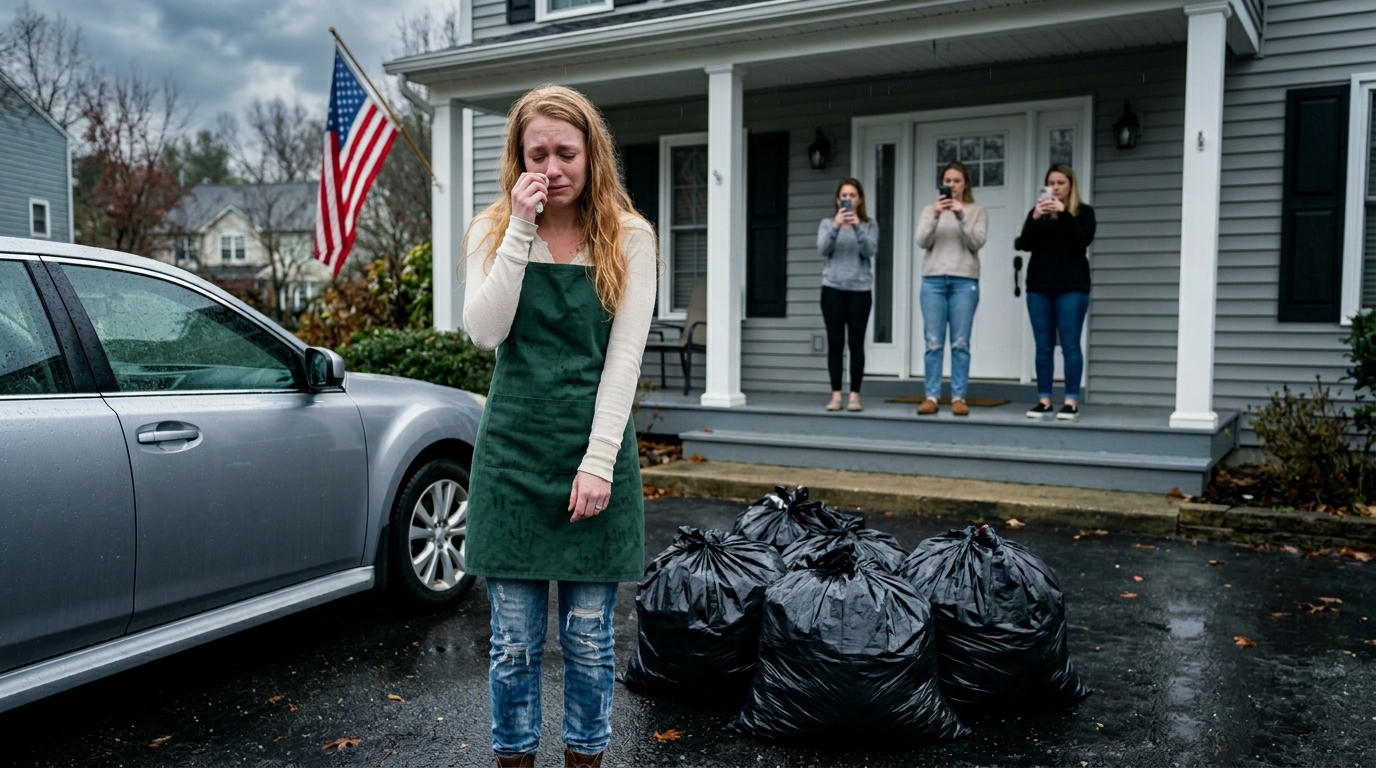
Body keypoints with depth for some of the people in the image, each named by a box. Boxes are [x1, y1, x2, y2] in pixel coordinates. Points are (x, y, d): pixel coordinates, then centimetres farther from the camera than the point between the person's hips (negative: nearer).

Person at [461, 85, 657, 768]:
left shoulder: (629, 238, 0)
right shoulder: (493, 230, 5)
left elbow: (623, 357, -5)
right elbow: (484, 333, -10)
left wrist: (598, 463, -11)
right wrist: (521, 230, -14)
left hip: (596, 448, -1)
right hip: (513, 448, 1)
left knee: (588, 637, 9)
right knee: (514, 640, 8)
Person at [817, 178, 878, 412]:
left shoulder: (869, 225, 7)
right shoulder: (827, 223, 9)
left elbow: (869, 251, -9)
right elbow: (823, 248, -8)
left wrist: (857, 227, -23)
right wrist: (836, 225, -23)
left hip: (860, 289, 0)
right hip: (833, 288, 1)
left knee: (856, 342, -2)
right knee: (835, 342, 0)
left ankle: (855, 395, 3)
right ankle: (836, 395, 3)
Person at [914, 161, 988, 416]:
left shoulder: (976, 211, 10)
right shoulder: (929, 210, 14)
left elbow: (977, 242, -4)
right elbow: (922, 242, 0)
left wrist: (961, 216, -16)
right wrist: (935, 216, -15)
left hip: (965, 281, -1)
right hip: (933, 280, 1)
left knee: (961, 343, -3)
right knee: (933, 342, -3)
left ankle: (958, 397, 0)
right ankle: (931, 396, -1)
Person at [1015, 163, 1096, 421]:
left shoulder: (1083, 212, 6)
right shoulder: (1037, 212, 14)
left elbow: (1082, 241, -11)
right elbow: (1025, 244, 0)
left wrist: (1063, 214, -18)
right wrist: (1035, 218, -16)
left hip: (1071, 287, -3)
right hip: (1039, 286, 3)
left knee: (1070, 345, -5)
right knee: (1043, 346, 3)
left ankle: (1072, 401, -3)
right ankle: (1044, 399, 6)